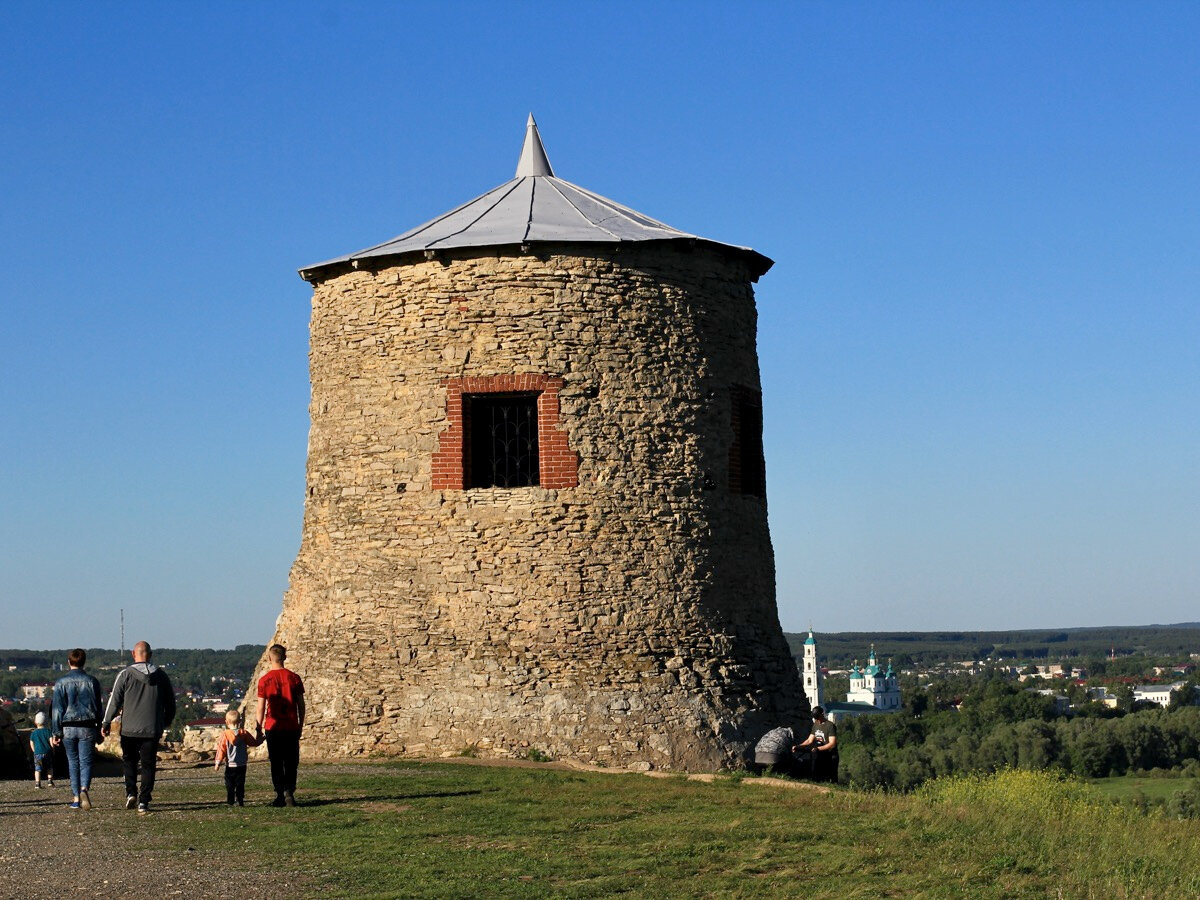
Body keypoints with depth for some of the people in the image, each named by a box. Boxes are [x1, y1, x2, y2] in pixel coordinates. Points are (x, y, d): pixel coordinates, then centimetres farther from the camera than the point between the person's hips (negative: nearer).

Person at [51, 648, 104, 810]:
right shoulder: (92, 681, 2)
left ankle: (76, 798, 9)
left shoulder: (61, 683, 0)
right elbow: (98, 708, 5)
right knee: (85, 762, -1)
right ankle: (84, 789, -26)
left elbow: (57, 709, -2)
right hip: (87, 728, 0)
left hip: (68, 728, 0)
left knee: (73, 763, 10)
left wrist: (56, 732, 1)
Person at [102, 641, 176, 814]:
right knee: (148, 765, 6)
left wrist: (107, 722, 7)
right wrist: (167, 722, 27)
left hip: (129, 730, -1)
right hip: (152, 730, 1)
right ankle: (143, 802, -1)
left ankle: (131, 792, 3)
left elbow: (114, 701, -4)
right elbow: (170, 703, 11)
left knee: (130, 761, 19)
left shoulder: (126, 675, -6)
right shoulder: (161, 676, 3)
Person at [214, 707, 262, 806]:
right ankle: (240, 801, 1)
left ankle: (230, 801, 2)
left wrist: (218, 763, -1)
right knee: (240, 784, 6)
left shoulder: (225, 734, -8)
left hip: (230, 765, -2)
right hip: (242, 765, 2)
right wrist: (260, 739, 32)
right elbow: (254, 742, 11)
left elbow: (221, 749, -7)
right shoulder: (244, 733, -1)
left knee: (230, 784, 5)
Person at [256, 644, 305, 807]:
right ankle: (289, 791, -11)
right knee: (291, 763, 7)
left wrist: (259, 728, 5)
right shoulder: (294, 678, 0)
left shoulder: (264, 680, -5)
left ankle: (280, 795, 6)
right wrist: (300, 725, 13)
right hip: (292, 727, 1)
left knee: (276, 763, 8)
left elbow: (260, 709, -5)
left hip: (273, 728, -1)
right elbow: (301, 705, 3)